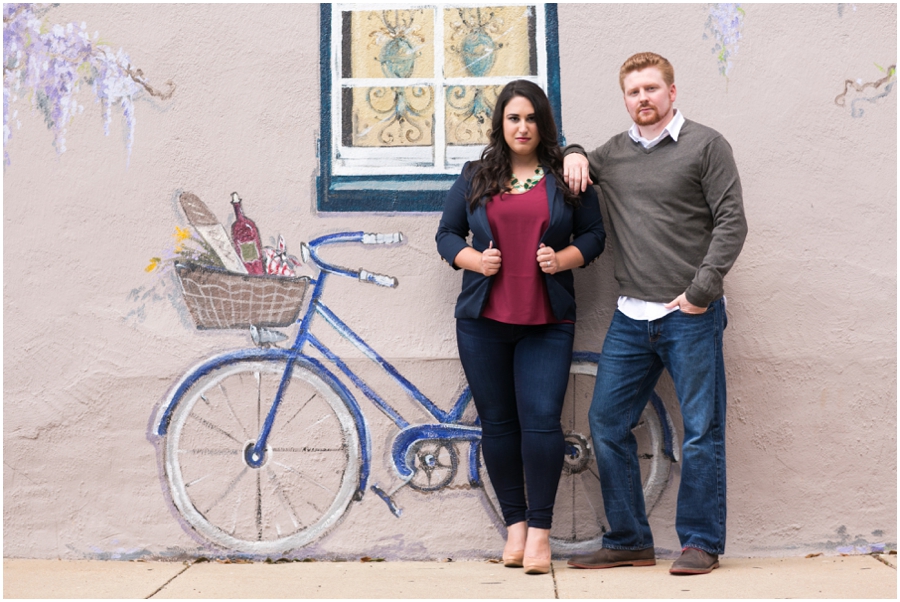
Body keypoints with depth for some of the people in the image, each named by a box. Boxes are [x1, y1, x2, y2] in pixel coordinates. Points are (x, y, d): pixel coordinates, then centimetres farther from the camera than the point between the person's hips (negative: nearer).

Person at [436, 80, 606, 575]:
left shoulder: (566, 177, 8)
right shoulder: (476, 177, 11)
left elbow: (594, 234, 10)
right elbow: (447, 233, 13)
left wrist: (564, 258, -9)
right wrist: (473, 259, -7)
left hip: (547, 322, -2)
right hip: (483, 320, 2)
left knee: (541, 419, -10)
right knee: (497, 422, 6)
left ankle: (540, 530, 2)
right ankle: (515, 524, 19)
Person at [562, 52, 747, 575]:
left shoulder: (706, 145, 0)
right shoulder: (612, 154, 14)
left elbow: (731, 222, -5)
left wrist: (701, 289, -13)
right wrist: (573, 153, 10)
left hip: (690, 316, -5)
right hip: (631, 317, 5)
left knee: (702, 431, -1)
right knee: (607, 423, 6)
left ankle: (701, 543, 11)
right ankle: (628, 541, 17)